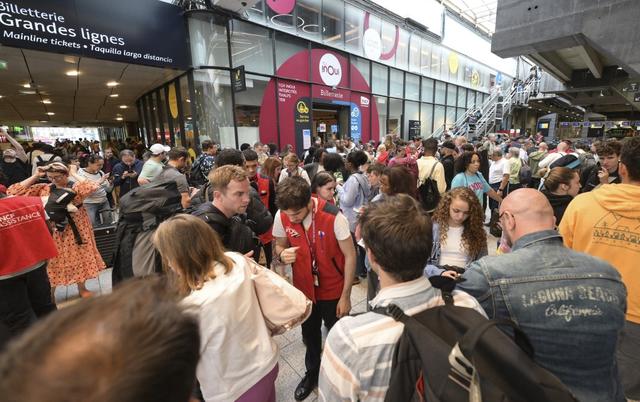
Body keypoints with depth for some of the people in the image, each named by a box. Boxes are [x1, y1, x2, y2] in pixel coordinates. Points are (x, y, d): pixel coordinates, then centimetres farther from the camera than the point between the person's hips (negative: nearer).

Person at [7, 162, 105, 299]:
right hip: (53, 229, 3)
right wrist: (36, 176, -5)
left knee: (79, 256, 10)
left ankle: (82, 288, 27)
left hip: (75, 228, -2)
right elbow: (15, 191, -1)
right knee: (53, 260, 11)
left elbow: (91, 187, -31)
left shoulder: (76, 186, -9)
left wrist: (73, 173, -19)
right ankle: (50, 293, 27)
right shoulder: (45, 188, 2)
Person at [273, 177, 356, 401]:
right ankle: (312, 373, 52)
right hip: (304, 288, 3)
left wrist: (345, 296, -12)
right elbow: (279, 245, 1)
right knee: (309, 335, 24)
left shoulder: (334, 217, -27)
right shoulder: (281, 217, -16)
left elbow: (350, 256, -16)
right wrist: (282, 255, -24)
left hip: (333, 290, -3)